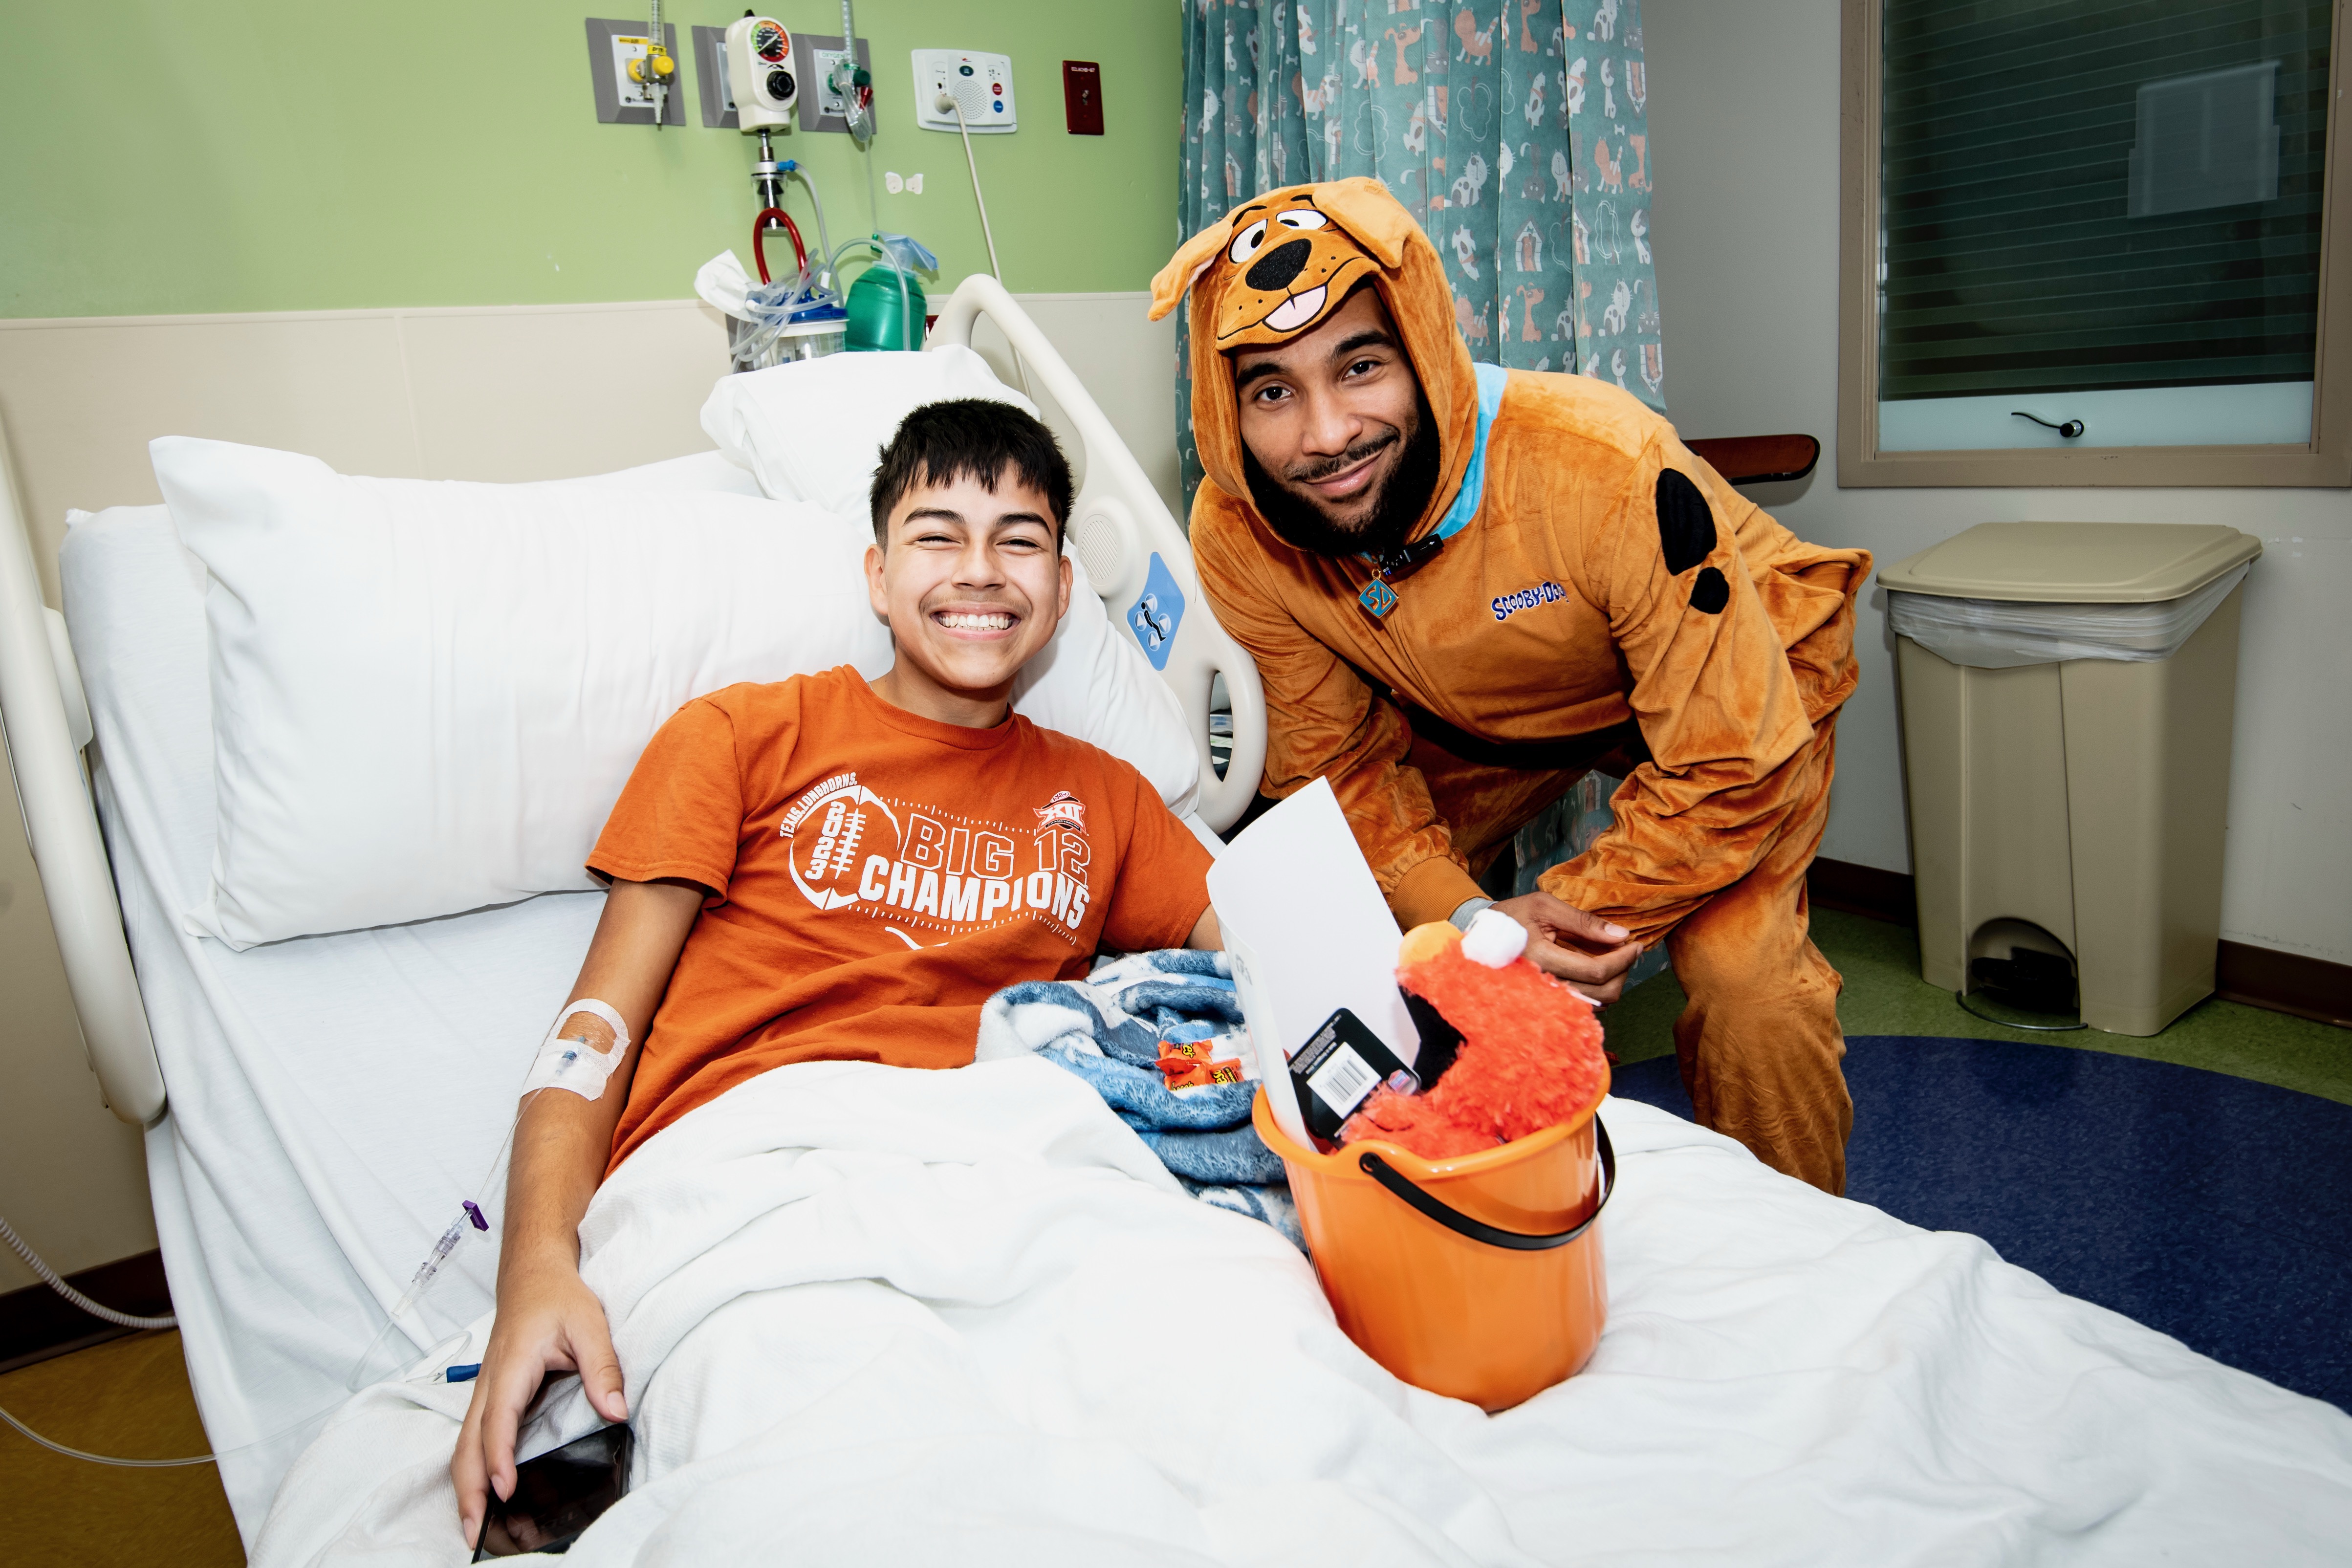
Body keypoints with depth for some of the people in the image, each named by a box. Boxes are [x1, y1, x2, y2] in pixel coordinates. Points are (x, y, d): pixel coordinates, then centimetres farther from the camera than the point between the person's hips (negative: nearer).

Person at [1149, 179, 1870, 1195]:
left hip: (1740, 685, -3)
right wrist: (1467, 919, -28)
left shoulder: (1609, 471, -40)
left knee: (1743, 977, -22)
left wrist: (1580, 917, -26)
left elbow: (1728, 763, -31)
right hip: (1473, 712, 4)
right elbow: (1340, 760, -14)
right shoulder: (1237, 535, -25)